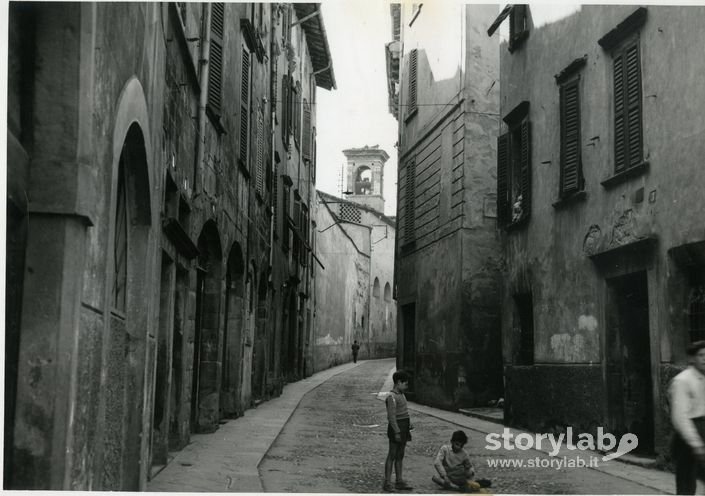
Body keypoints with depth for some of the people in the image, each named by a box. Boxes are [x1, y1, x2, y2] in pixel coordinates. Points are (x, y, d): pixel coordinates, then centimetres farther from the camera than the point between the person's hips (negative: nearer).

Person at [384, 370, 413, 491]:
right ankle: (387, 483, 1)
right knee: (392, 455, -4)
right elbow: (392, 416, -20)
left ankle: (399, 481, 19)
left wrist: (409, 424, 10)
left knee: (400, 455, 13)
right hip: (396, 428, -9)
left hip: (403, 428, 9)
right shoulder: (392, 397, -16)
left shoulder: (401, 395, 13)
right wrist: (397, 432, -21)